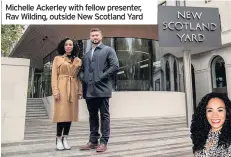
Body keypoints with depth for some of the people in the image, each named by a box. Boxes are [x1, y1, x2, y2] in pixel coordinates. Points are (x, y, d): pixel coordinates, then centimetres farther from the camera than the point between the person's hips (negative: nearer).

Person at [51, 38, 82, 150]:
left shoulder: (78, 61, 15)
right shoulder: (57, 59, 8)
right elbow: (54, 76, 1)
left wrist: (80, 90, 4)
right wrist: (55, 90, -10)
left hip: (73, 89, 3)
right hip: (62, 88, -3)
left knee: (70, 113, 3)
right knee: (62, 113, -7)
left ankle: (65, 139, 12)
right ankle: (58, 139, 5)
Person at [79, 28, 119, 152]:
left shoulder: (108, 50, 4)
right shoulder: (87, 54, 21)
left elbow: (115, 66, -8)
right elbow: (84, 72, 19)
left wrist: (102, 77, -12)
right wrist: (83, 88, 9)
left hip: (102, 89, -6)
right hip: (89, 90, 6)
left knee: (104, 115, 1)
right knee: (92, 116, 11)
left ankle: (104, 142, 8)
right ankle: (93, 141, 21)